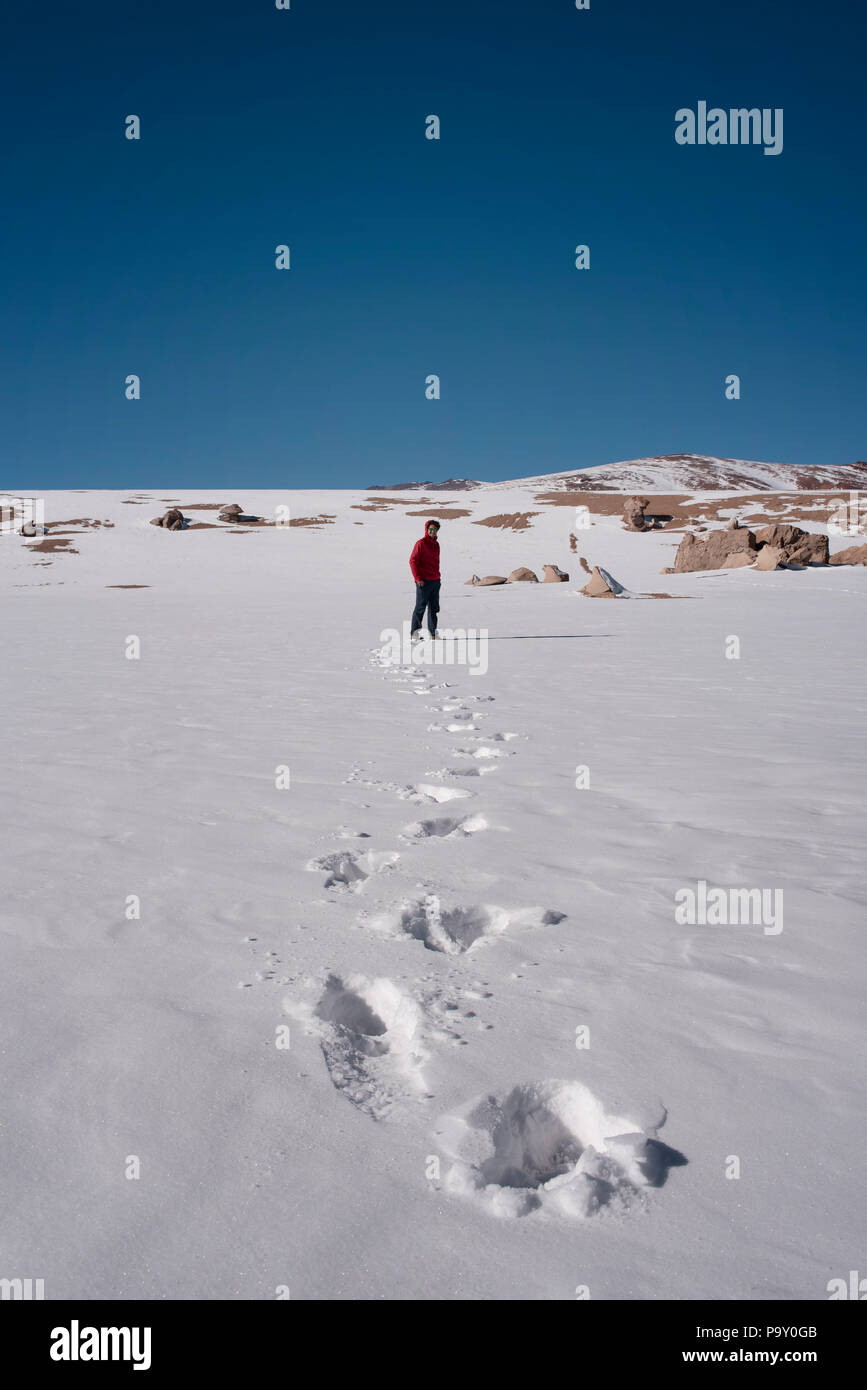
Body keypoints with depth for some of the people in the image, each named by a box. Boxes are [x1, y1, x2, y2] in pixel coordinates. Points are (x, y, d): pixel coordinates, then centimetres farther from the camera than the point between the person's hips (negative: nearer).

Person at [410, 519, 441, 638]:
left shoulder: (436, 544, 15)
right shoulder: (420, 544, -8)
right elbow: (413, 561, -12)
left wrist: (438, 576, 17)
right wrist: (417, 578, -16)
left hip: (435, 581, 7)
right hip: (424, 582, -7)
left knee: (434, 608, 8)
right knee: (420, 607, -4)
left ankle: (433, 632, 14)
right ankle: (414, 631, 4)